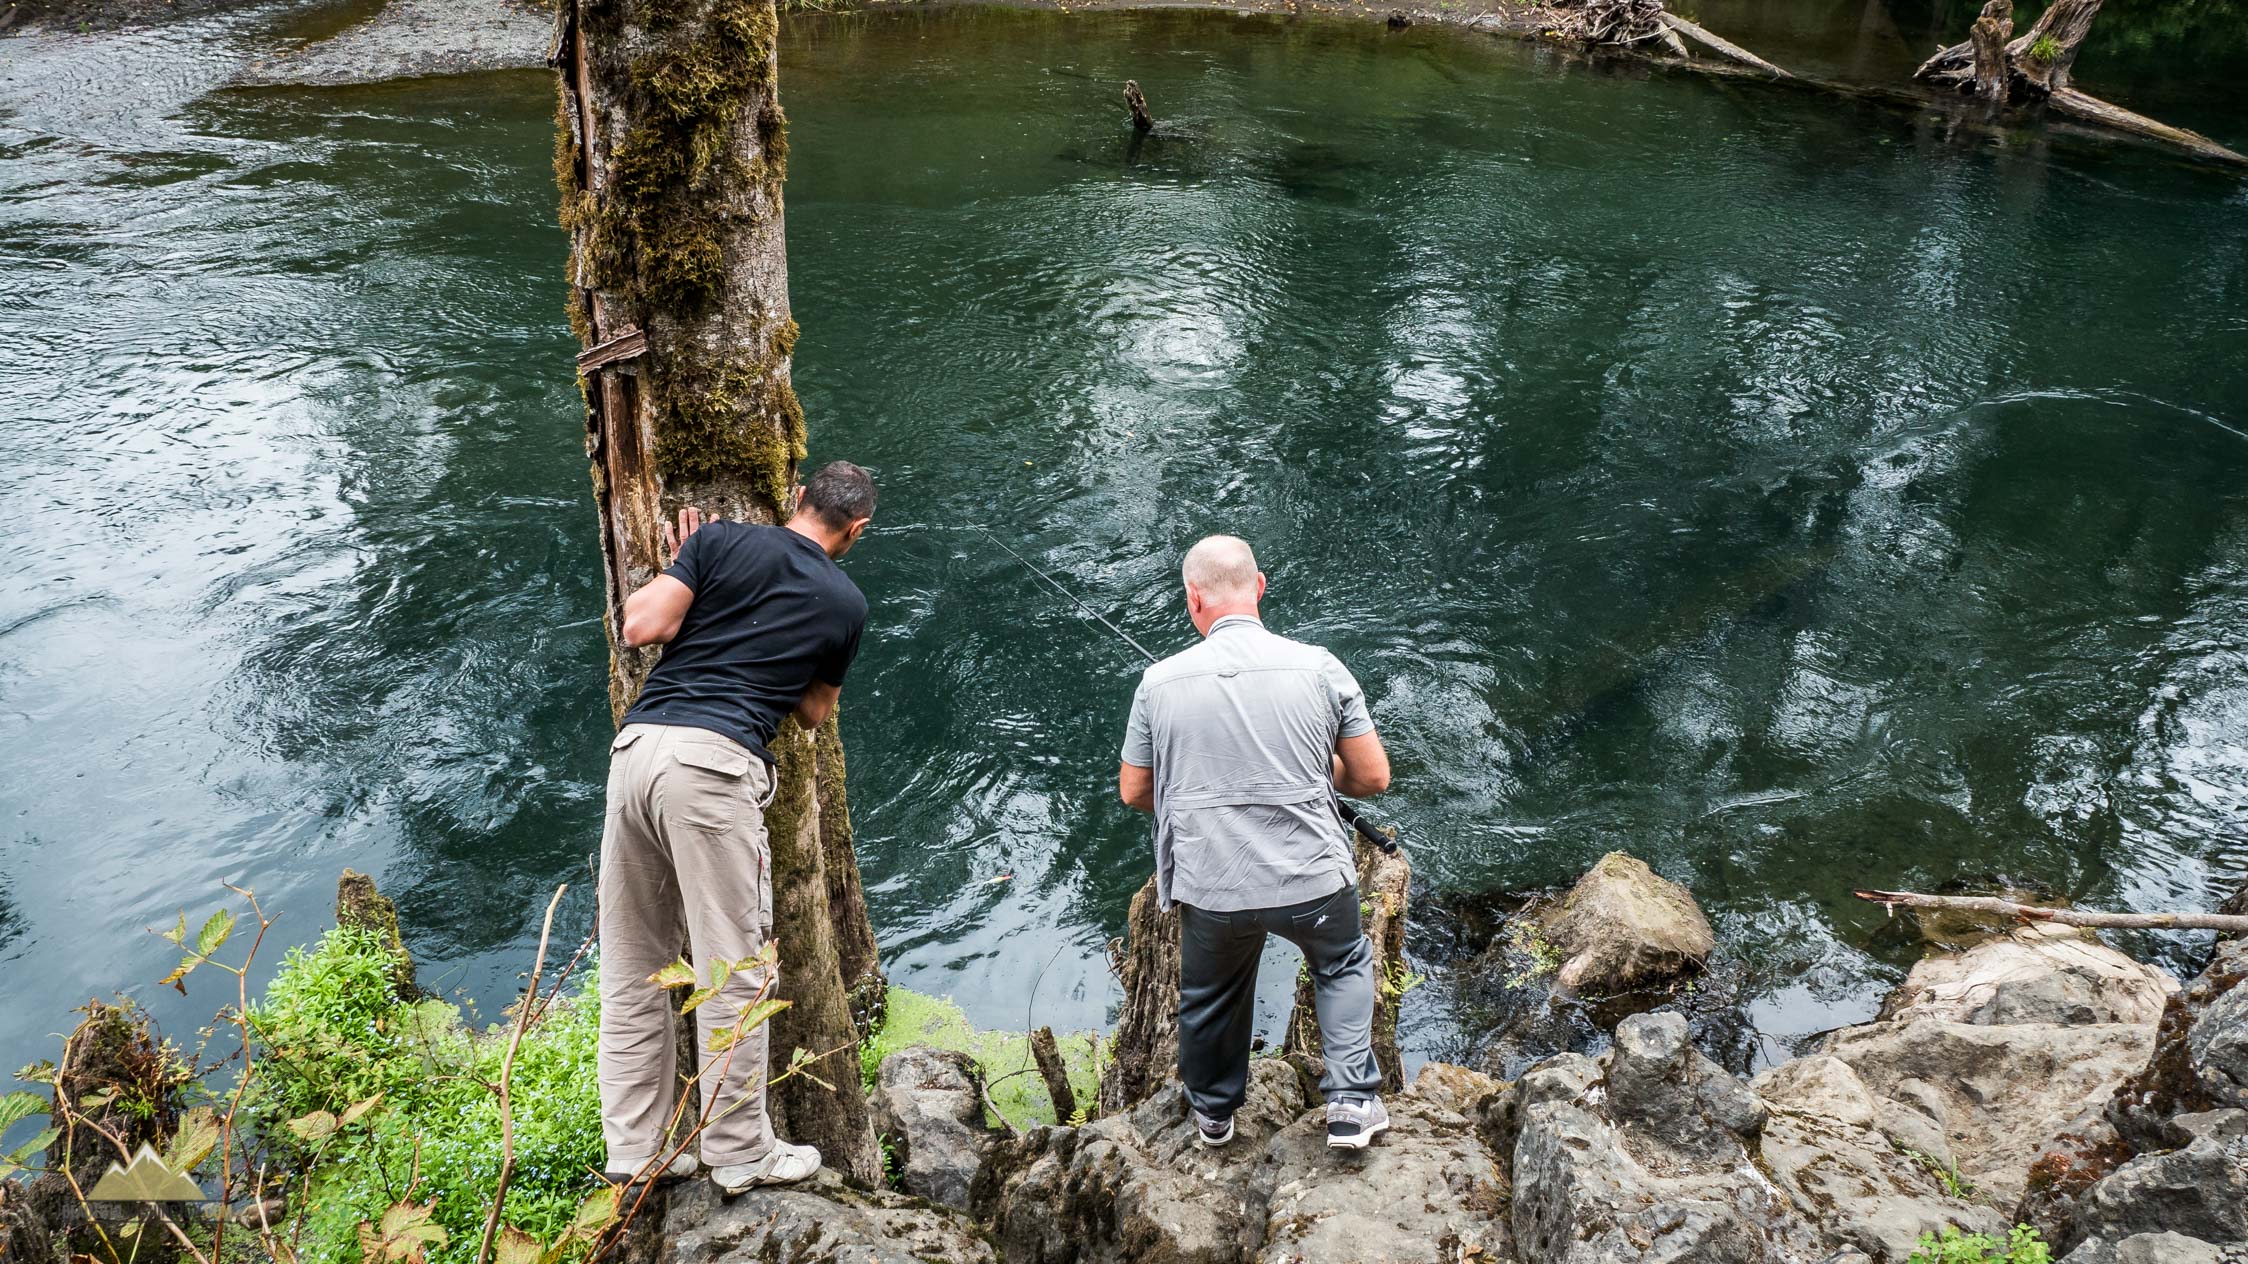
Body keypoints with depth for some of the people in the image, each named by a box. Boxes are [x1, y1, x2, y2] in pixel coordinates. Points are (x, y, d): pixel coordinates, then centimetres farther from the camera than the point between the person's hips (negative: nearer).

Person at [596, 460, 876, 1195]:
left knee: (631, 966, 12)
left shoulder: (720, 541, 10)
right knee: (731, 968, 4)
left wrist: (675, 574, 19)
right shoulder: (845, 604, 11)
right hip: (713, 763, -3)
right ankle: (739, 1153, 12)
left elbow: (641, 627, 2)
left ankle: (635, 1148, 19)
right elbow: (814, 713, 23)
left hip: (637, 743, 4)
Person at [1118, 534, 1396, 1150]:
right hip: (1312, 878, -1)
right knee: (1344, 967, 30)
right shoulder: (1318, 668, -9)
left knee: (1210, 995, 27)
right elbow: (1374, 777, -4)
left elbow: (1133, 791, 3)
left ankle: (1212, 1111, 48)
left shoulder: (1160, 681, -8)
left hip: (1209, 886, 1)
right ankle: (1351, 1103, 24)